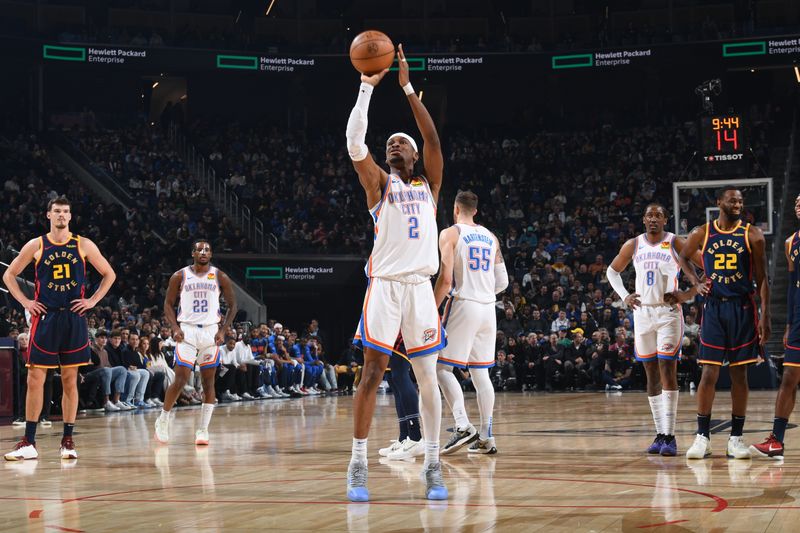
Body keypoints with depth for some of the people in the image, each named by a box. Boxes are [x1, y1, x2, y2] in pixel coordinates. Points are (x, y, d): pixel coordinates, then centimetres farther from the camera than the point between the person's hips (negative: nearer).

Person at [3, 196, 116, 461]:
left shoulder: (83, 245, 3)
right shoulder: (36, 246, 2)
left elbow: (109, 274, 10)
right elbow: (9, 275, 11)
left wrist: (93, 300, 1)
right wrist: (25, 302, 0)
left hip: (74, 318, 0)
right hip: (45, 318, 0)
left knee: (70, 380, 4)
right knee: (35, 379, -2)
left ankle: (67, 441, 11)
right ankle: (28, 443, 3)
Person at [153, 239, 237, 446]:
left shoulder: (220, 277, 4)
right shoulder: (180, 276, 1)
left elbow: (232, 306, 8)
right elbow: (168, 304, 6)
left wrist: (223, 330, -4)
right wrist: (175, 328, -8)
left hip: (211, 332, 2)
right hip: (187, 331, -2)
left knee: (208, 382, 1)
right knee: (180, 380, -8)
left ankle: (203, 430, 6)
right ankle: (163, 419, 12)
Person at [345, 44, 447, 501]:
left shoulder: (429, 185, 15)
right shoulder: (379, 183, 9)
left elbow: (433, 138, 1)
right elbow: (355, 142, -7)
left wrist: (407, 87, -2)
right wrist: (368, 86, -9)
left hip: (421, 287, 2)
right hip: (385, 285, -2)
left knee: (428, 378, 2)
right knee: (373, 374, -5)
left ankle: (433, 465, 8)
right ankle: (359, 465, 0)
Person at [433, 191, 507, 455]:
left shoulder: (450, 233, -3)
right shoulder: (491, 237, 15)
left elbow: (445, 278, -12)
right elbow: (503, 282, 13)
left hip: (463, 305, -6)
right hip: (488, 308, 6)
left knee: (443, 367, -2)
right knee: (481, 372, 10)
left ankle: (463, 426, -18)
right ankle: (486, 437, 7)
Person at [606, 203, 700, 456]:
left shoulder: (676, 243, -3)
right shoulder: (633, 245, 8)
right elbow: (612, 271, 22)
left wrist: (688, 293, -8)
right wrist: (624, 296, 7)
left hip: (668, 312, -4)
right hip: (642, 313, 4)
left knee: (667, 371, -11)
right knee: (652, 376, 6)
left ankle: (669, 435, -11)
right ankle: (660, 434, 12)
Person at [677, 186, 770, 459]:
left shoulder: (752, 235, -1)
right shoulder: (701, 233, 2)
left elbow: (762, 280, 0)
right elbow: (683, 257, 20)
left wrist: (765, 317, -5)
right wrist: (696, 283, 3)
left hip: (742, 309, 0)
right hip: (714, 307, 0)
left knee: (739, 374, 3)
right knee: (709, 373, -2)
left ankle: (736, 438, 10)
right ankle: (702, 437, 4)